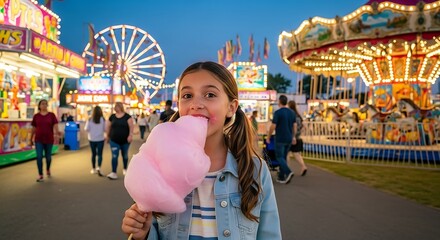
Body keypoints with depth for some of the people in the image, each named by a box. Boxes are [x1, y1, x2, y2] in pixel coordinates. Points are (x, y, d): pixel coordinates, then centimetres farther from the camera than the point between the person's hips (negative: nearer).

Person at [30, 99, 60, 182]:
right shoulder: (36, 116, 3)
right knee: (39, 157, -6)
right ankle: (40, 175, 1)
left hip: (49, 139, 0)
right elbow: (34, 128, 8)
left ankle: (48, 169, 40)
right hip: (38, 139, 0)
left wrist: (57, 132, -26)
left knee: (48, 156, 12)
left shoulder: (52, 115, 0)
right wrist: (31, 139, 12)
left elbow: (55, 125, -7)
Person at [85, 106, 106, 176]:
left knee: (93, 154, 15)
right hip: (100, 139, -2)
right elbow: (105, 129, -4)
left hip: (92, 139, 2)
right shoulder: (103, 119, -10)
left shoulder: (90, 120, -8)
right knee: (99, 154, 1)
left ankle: (93, 169, 24)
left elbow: (86, 129, -4)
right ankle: (98, 168, -19)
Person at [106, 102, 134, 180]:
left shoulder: (127, 116, -6)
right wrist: (107, 136, 15)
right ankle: (114, 173, -8)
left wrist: (130, 135, -23)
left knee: (125, 155, 15)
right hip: (114, 141, 1)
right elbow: (109, 127, 13)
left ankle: (125, 169, 36)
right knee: (114, 156, -8)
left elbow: (131, 126, -11)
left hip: (125, 141, -1)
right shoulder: (112, 116, 4)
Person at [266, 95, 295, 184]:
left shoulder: (277, 112, -13)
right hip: (289, 139, 6)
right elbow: (294, 126, 12)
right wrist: (293, 137, 21)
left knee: (279, 157, 1)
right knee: (284, 157, 13)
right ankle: (281, 177, 17)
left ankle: (288, 172, -19)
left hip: (280, 139, -6)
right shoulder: (292, 112, 7)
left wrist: (268, 137, -3)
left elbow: (273, 126, -14)